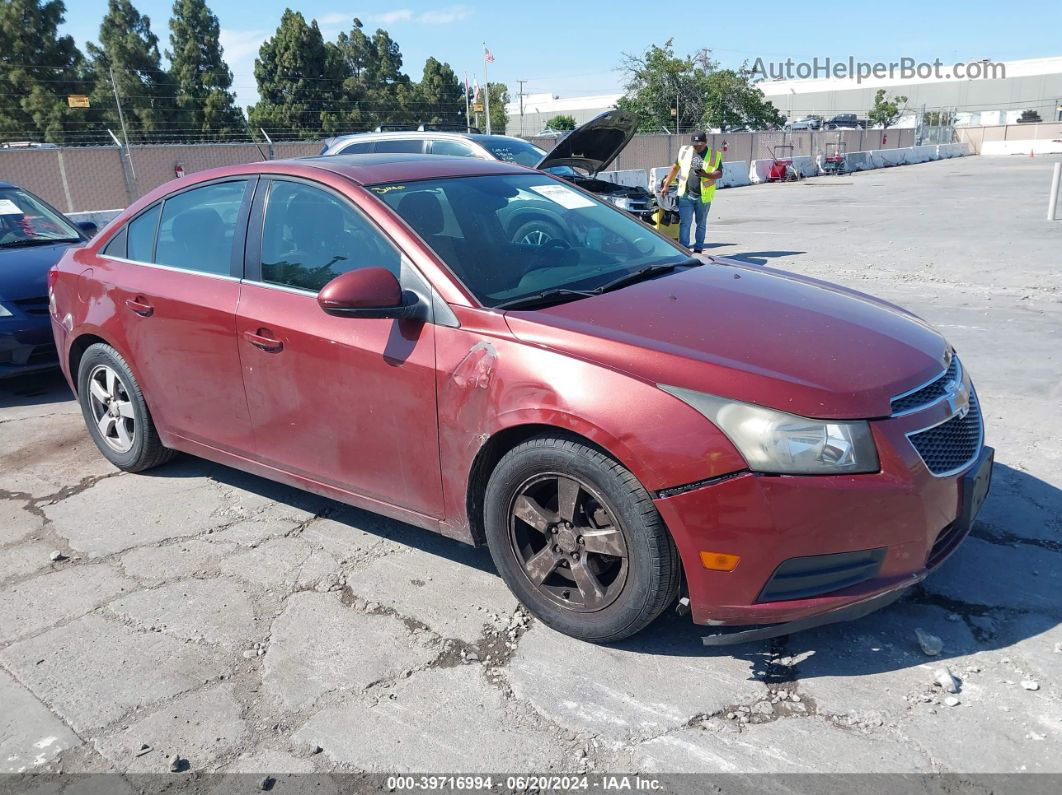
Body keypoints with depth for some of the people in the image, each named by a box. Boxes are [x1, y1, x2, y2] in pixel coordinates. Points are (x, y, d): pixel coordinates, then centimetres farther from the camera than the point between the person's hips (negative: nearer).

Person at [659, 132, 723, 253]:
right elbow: (675, 168, 13)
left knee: (701, 224, 12)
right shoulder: (685, 151, 5)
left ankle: (698, 249, 22)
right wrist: (666, 185, 11)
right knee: (684, 223, -6)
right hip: (686, 194, 0)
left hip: (703, 196, 0)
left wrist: (706, 175, -24)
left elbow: (719, 173, -4)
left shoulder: (715, 155, -1)